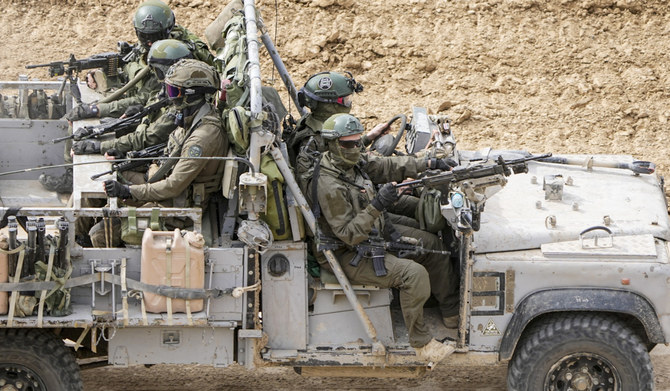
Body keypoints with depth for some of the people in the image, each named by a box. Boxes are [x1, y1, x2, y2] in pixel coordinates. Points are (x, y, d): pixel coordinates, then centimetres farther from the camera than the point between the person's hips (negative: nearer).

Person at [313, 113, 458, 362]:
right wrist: (377, 206, -37)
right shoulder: (329, 185, -28)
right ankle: (420, 342, -15)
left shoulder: (355, 162, -2)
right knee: (414, 274, -26)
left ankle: (453, 312, 27)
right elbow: (349, 235, -29)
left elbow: (389, 166, 10)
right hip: (352, 255, -10)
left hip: (377, 233, 10)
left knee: (433, 246, 13)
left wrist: (428, 165, 0)